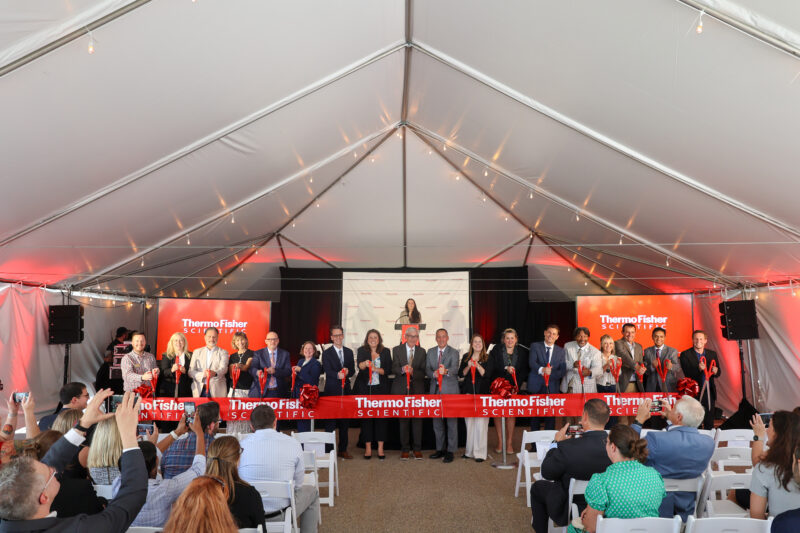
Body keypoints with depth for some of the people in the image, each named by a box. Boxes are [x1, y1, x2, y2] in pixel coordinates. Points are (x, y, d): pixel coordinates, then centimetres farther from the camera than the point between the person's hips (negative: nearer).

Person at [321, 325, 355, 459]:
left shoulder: (349, 352, 13)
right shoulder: (327, 353, 0)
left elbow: (353, 371, 10)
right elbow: (328, 371, -12)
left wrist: (347, 371, -13)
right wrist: (338, 375, -31)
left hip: (345, 389, 4)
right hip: (332, 390, -4)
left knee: (345, 421, 8)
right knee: (330, 422, -1)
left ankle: (343, 449, 18)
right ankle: (328, 450, 6)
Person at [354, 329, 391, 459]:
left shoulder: (385, 352, 7)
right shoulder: (362, 350, 2)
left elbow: (388, 369, 0)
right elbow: (359, 364, -16)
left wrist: (376, 369, -16)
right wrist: (365, 364, -38)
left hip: (380, 388, 1)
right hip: (364, 388, -1)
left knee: (381, 416, 1)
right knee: (366, 417, 1)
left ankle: (380, 448, 8)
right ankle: (368, 448, 9)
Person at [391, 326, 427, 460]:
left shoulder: (421, 351, 9)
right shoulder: (397, 350, 5)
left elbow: (423, 372, 1)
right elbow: (394, 368, -5)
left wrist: (412, 371, -19)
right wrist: (402, 369, -26)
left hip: (417, 389, 1)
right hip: (401, 389, -1)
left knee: (417, 419, 3)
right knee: (403, 420, 5)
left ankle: (417, 449, 14)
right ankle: (405, 449, 14)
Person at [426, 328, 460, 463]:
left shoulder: (454, 352, -2)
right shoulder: (430, 352, 11)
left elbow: (455, 368, -18)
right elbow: (427, 369, 3)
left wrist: (446, 371, -40)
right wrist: (434, 374, -19)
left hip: (450, 390, -4)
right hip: (435, 390, 4)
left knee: (451, 421, -2)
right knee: (437, 421, 11)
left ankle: (450, 451, 6)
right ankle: (440, 449, 23)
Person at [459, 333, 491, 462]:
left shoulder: (487, 358, 3)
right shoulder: (466, 357, 11)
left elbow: (487, 374, -6)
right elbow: (461, 374, 8)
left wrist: (478, 366, -19)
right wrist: (468, 367, -8)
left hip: (482, 393, -3)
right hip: (468, 392, 3)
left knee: (481, 423, -7)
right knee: (469, 422, 6)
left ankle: (479, 453, 1)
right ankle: (470, 451, 18)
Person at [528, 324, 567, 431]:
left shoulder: (561, 351, 13)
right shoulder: (535, 346, 7)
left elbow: (563, 371, 3)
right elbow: (532, 363, -10)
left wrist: (549, 373, -13)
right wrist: (542, 369, -30)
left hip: (552, 388, 1)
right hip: (536, 387, -1)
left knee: (550, 417, 1)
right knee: (535, 416, 3)